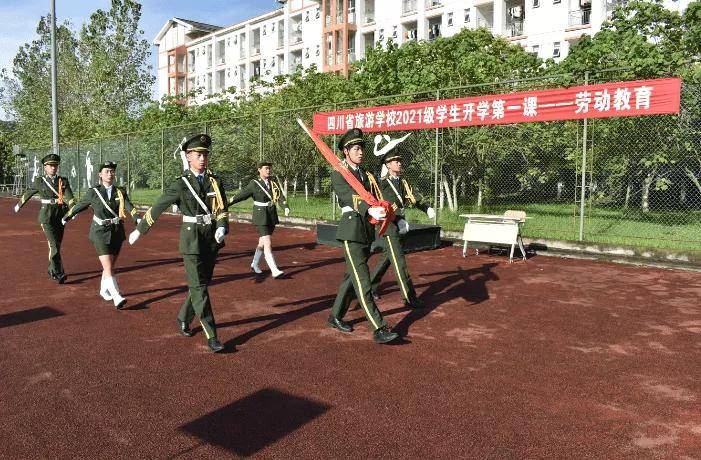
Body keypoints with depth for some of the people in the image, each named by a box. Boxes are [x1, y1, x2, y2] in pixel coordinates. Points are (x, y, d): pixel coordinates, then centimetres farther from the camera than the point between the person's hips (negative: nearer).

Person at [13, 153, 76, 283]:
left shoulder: (64, 181, 4)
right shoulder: (39, 181, 1)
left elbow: (69, 196, -12)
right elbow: (27, 193, 16)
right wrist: (19, 205, 30)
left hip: (60, 217, 3)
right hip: (46, 216, -3)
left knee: (56, 245, 12)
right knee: (54, 244, -14)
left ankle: (52, 270, 29)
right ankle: (58, 273, -14)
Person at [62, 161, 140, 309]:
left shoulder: (121, 192, 2)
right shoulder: (93, 192, -2)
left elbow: (129, 207, -14)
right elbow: (80, 205, 13)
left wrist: (138, 219, -33)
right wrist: (67, 217, 26)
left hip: (117, 233, 3)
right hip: (101, 233, -3)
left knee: (110, 265, 16)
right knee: (108, 267, -13)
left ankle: (104, 290, 38)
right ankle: (117, 297, -20)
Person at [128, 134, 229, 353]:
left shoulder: (215, 181, 4)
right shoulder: (180, 184, -7)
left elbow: (222, 210, 3)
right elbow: (157, 208, 0)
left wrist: (222, 228, -17)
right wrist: (139, 230, 7)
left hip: (212, 239, 5)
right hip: (192, 239, -5)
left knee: (202, 283, 14)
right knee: (199, 287, -7)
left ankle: (184, 318, 38)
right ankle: (211, 336, -3)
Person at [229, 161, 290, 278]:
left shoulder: (274, 181, 2)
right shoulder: (254, 184, -8)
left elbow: (280, 196, -6)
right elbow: (241, 195, -2)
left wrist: (285, 207, -24)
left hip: (272, 215, 5)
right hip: (261, 217, -5)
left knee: (263, 242, 17)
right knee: (268, 243, -14)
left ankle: (254, 264, 37)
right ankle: (274, 271, -16)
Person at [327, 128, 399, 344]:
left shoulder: (366, 175, 19)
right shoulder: (338, 174, -4)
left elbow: (376, 199, 8)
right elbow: (350, 197, -22)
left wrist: (383, 210, -15)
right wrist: (370, 210, -39)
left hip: (368, 230, 8)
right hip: (352, 230, -8)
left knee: (351, 277, 15)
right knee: (362, 281, -10)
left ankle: (336, 316, 30)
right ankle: (379, 329, -13)